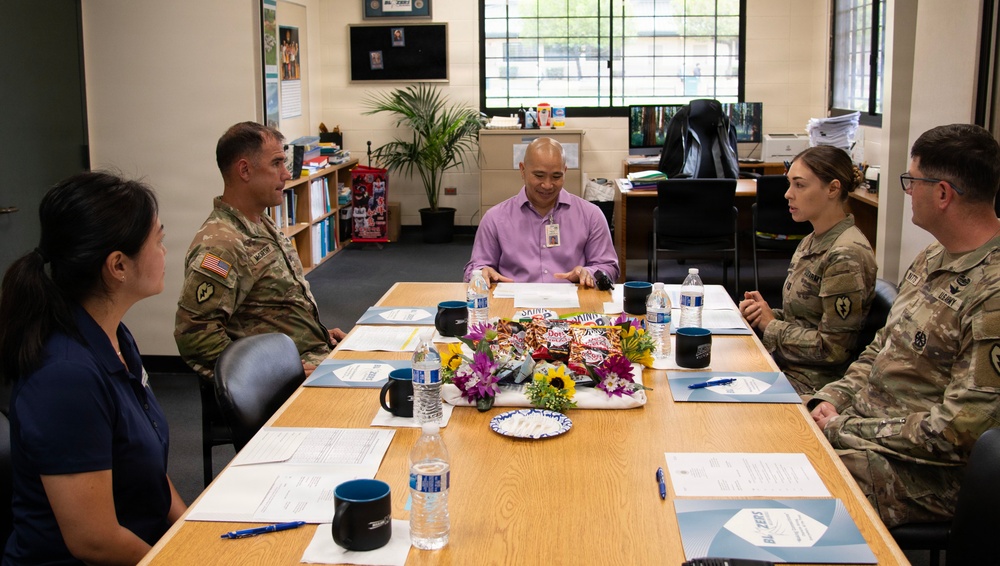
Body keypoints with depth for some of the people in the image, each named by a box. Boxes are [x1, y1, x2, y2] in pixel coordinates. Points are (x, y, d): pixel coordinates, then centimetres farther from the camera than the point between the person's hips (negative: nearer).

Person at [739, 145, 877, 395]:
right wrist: (764, 313, -1)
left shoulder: (847, 255, -19)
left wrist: (770, 325, -9)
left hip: (811, 384, -8)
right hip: (784, 365, 8)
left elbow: (833, 348, -20)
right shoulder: (811, 243, 10)